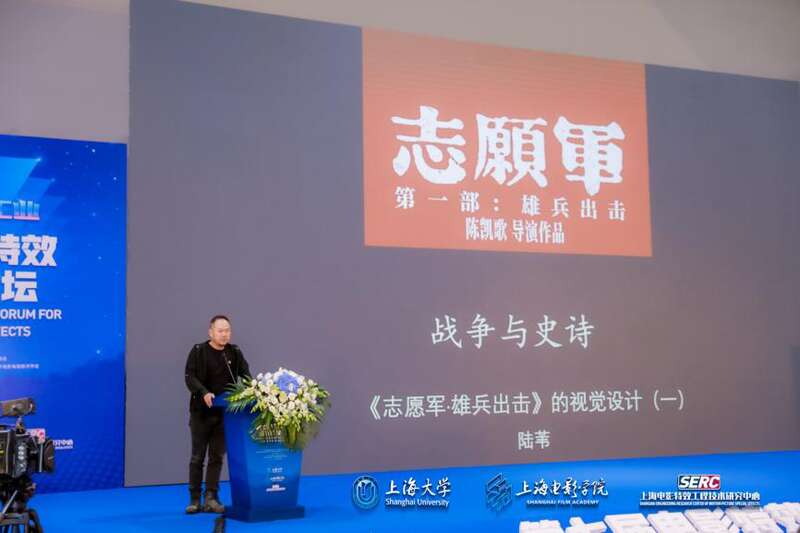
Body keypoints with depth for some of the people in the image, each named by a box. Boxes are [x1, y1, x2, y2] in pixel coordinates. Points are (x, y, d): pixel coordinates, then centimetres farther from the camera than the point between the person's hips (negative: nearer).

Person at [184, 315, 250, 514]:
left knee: (217, 457, 4)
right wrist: (204, 393, -28)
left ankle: (211, 498, 9)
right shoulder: (199, 351, -3)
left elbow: (246, 375, -1)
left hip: (224, 413, 3)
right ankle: (194, 499, 12)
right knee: (197, 457, 4)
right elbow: (190, 377, -11)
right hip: (201, 412, -2)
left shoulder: (234, 352, 6)